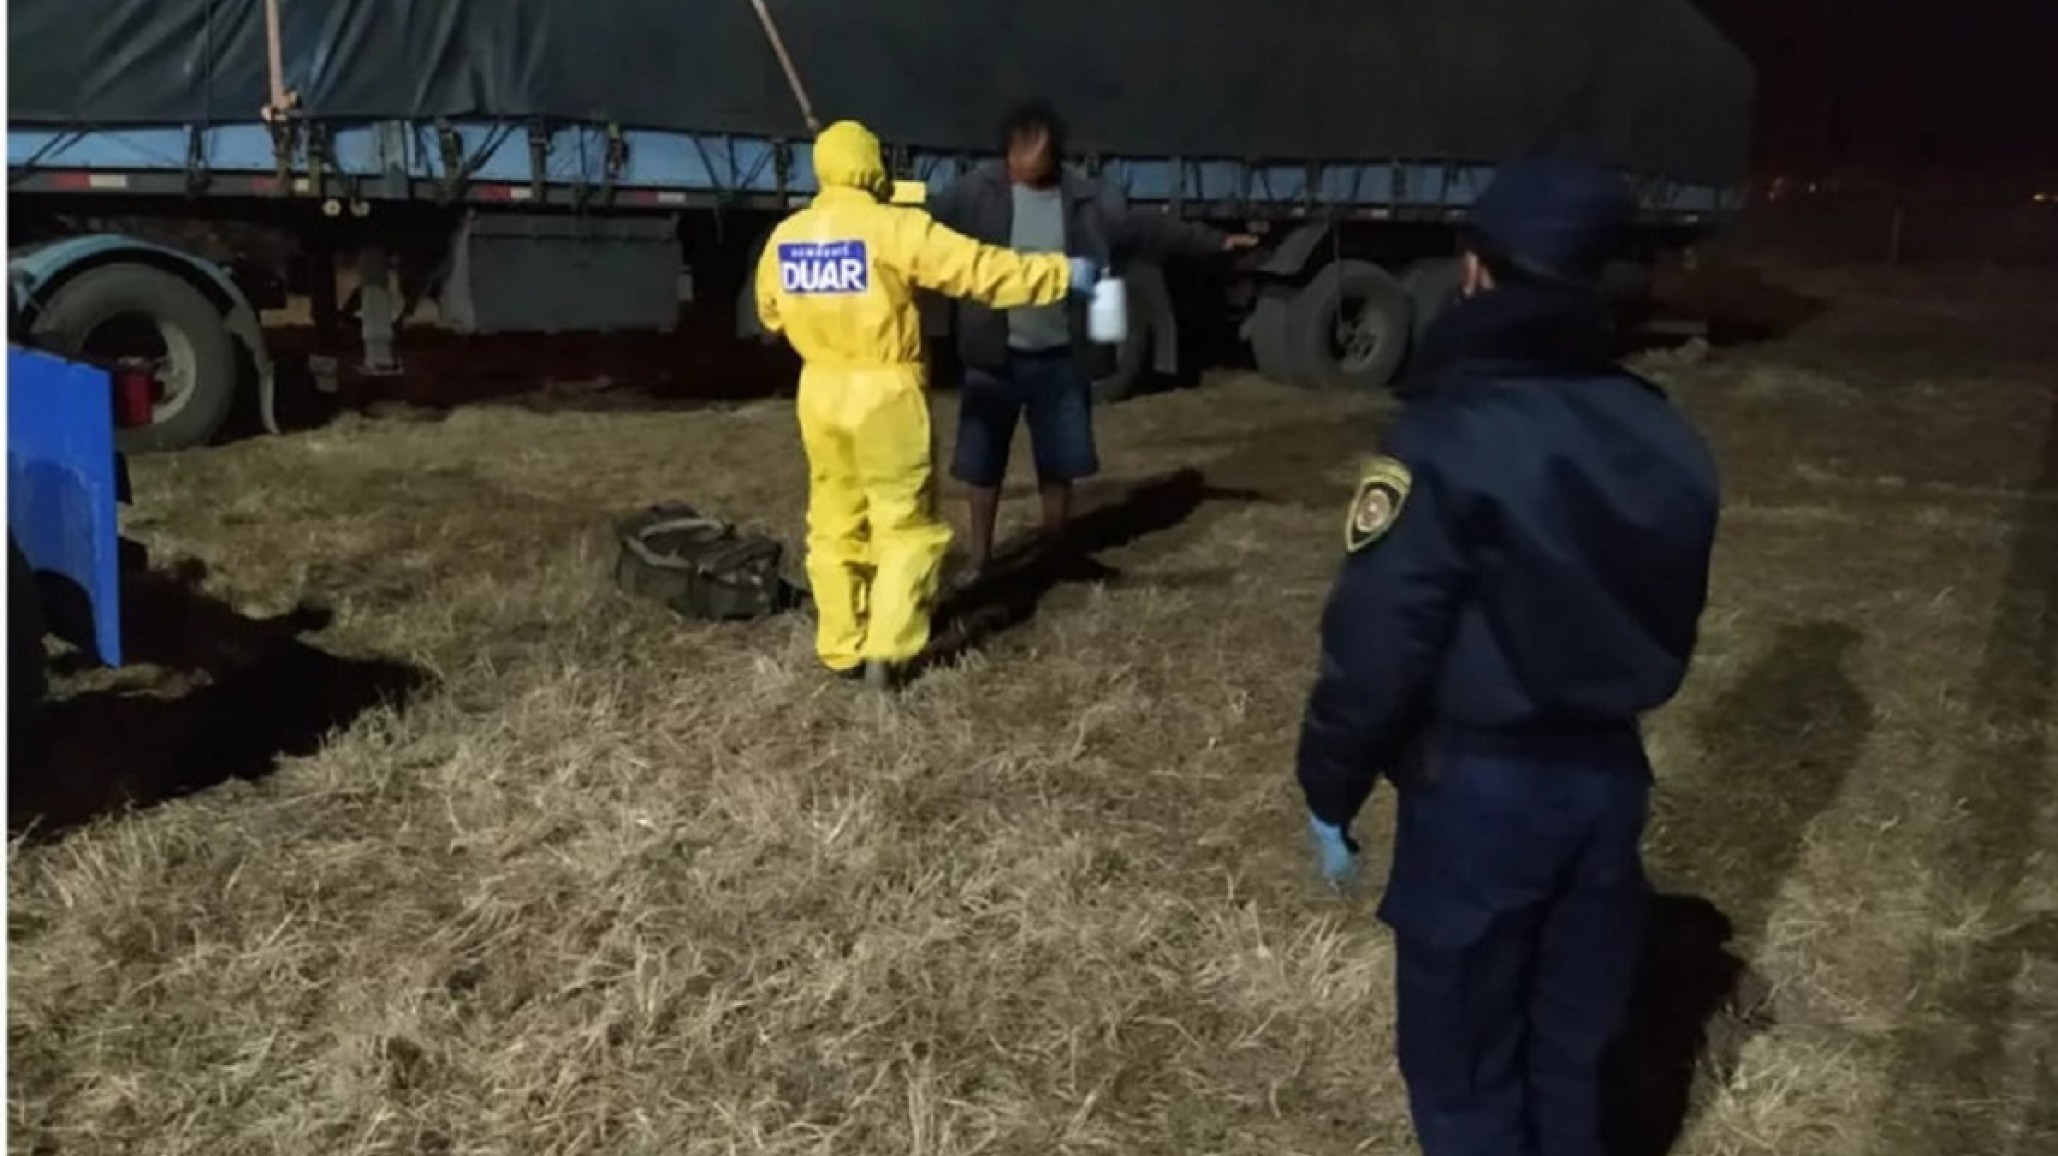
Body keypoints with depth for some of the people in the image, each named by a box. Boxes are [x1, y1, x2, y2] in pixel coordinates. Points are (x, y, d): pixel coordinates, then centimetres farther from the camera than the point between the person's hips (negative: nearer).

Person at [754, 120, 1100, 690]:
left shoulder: (785, 236, 3)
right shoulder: (895, 228, -14)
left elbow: (771, 311, 18)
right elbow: (982, 270, -14)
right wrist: (1063, 273, -6)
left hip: (822, 394, 5)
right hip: (885, 394, -5)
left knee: (835, 525, 15)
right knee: (907, 525, 6)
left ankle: (840, 649, 18)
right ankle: (885, 651, 0)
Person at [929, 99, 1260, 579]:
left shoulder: (1086, 198, -2)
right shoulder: (976, 191, -9)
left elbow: (1147, 228, 5)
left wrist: (1215, 241, 5)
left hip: (1060, 357, 2)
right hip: (995, 355, -2)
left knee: (1060, 460, 13)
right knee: (983, 461, 7)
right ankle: (979, 558, 25)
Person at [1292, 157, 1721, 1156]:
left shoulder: (1451, 439, -20)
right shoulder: (1665, 439, 2)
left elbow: (1375, 648, -20)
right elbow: (1671, 627, 11)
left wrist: (1330, 793, -6)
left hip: (1478, 793, -6)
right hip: (1608, 780, 7)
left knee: (1463, 1064, 10)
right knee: (1570, 1047, 22)